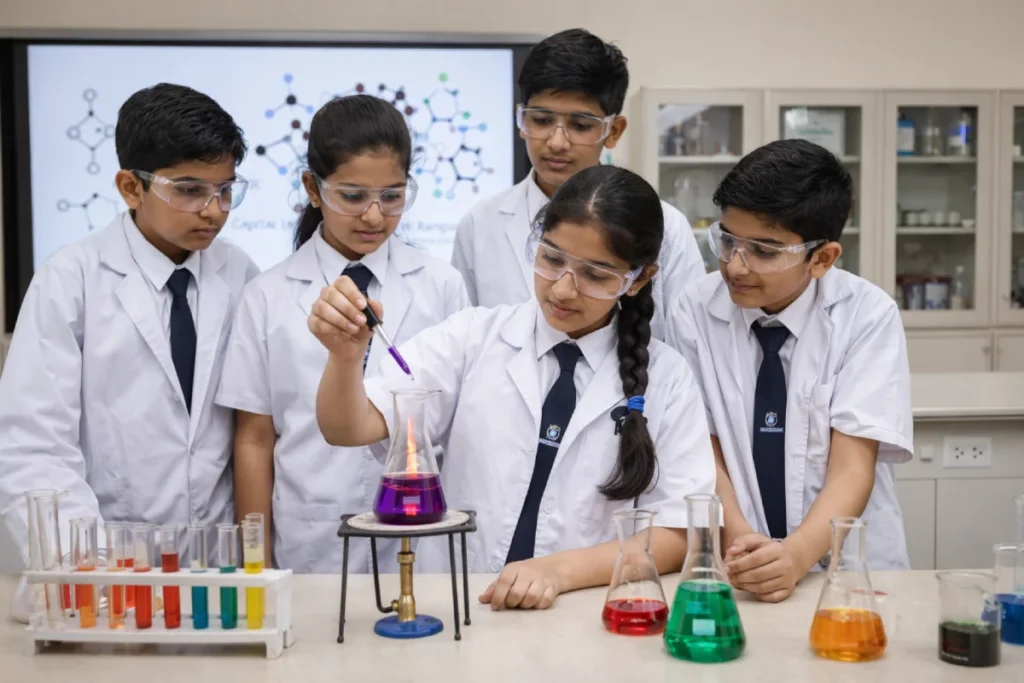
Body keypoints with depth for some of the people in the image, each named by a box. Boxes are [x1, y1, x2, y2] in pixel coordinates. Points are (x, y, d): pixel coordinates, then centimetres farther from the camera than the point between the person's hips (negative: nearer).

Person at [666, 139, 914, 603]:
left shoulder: (869, 316, -6)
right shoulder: (695, 311, -3)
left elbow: (852, 467, -11)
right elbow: (704, 449, -3)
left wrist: (795, 554, -27)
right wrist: (739, 540, -20)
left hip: (846, 563, 0)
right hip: (734, 568, 0)